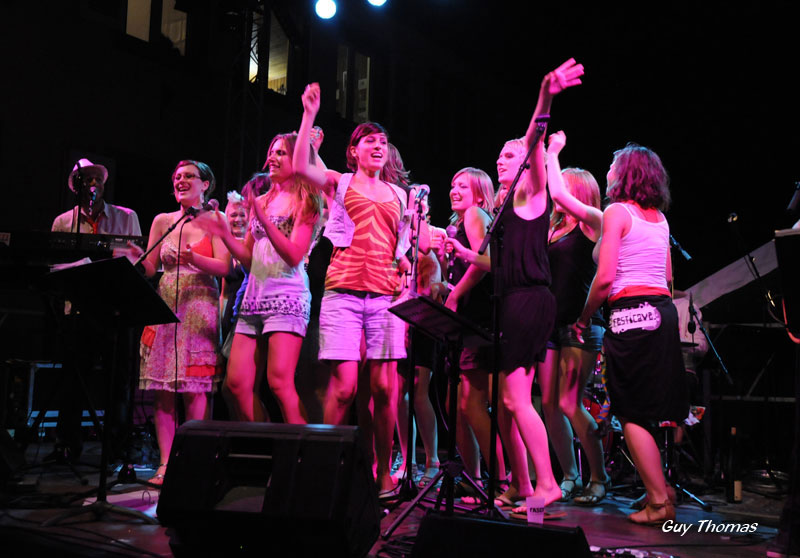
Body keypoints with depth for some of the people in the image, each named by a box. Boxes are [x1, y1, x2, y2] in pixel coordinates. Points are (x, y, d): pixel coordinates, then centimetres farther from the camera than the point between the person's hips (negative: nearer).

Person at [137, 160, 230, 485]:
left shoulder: (214, 220, 6)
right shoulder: (162, 221, 17)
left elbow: (224, 267, -6)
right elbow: (149, 268, 13)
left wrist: (192, 258, -21)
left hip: (199, 309, -4)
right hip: (164, 306, 4)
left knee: (195, 389, -9)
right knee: (163, 390, -1)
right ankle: (166, 464, 3)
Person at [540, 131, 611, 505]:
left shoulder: (592, 222, -4)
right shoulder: (554, 229, 18)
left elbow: (559, 194, -17)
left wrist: (554, 154, -5)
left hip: (580, 323, -7)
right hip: (551, 321, 7)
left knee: (570, 404, -9)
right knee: (550, 404, 5)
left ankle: (599, 479, 6)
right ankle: (570, 478, 17)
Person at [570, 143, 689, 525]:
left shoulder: (617, 212, -6)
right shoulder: (659, 217, 16)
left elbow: (605, 277, -13)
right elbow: (668, 278, 18)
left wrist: (584, 318, -3)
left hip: (631, 312, -8)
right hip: (663, 309, 8)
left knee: (632, 414, -2)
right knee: (658, 411, 15)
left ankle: (659, 502, -1)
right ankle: (661, 490, 21)